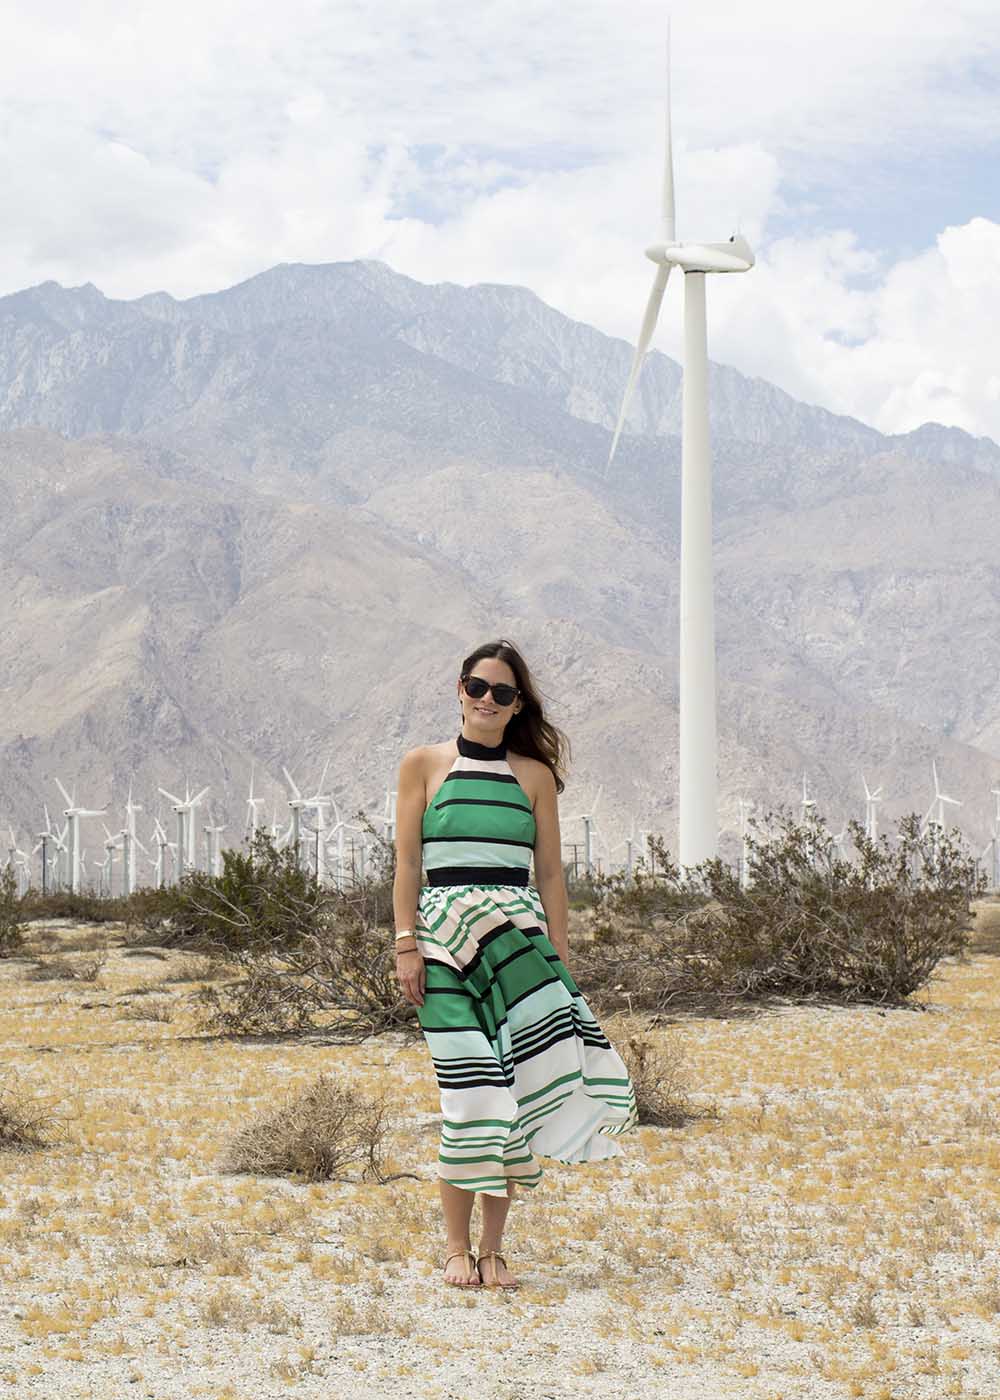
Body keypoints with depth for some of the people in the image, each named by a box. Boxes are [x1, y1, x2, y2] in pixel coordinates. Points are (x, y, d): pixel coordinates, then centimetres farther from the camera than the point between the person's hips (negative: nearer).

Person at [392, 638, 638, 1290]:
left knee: (513, 1086, -5)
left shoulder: (535, 774, 12)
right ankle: (458, 1247, 3)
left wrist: (561, 958, 5)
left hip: (518, 935, 2)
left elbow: (551, 872, 11)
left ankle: (493, 1247, 4)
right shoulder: (424, 764, 8)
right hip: (445, 935, -2)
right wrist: (407, 945, -5)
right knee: (467, 1085, -7)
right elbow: (407, 863, 5)